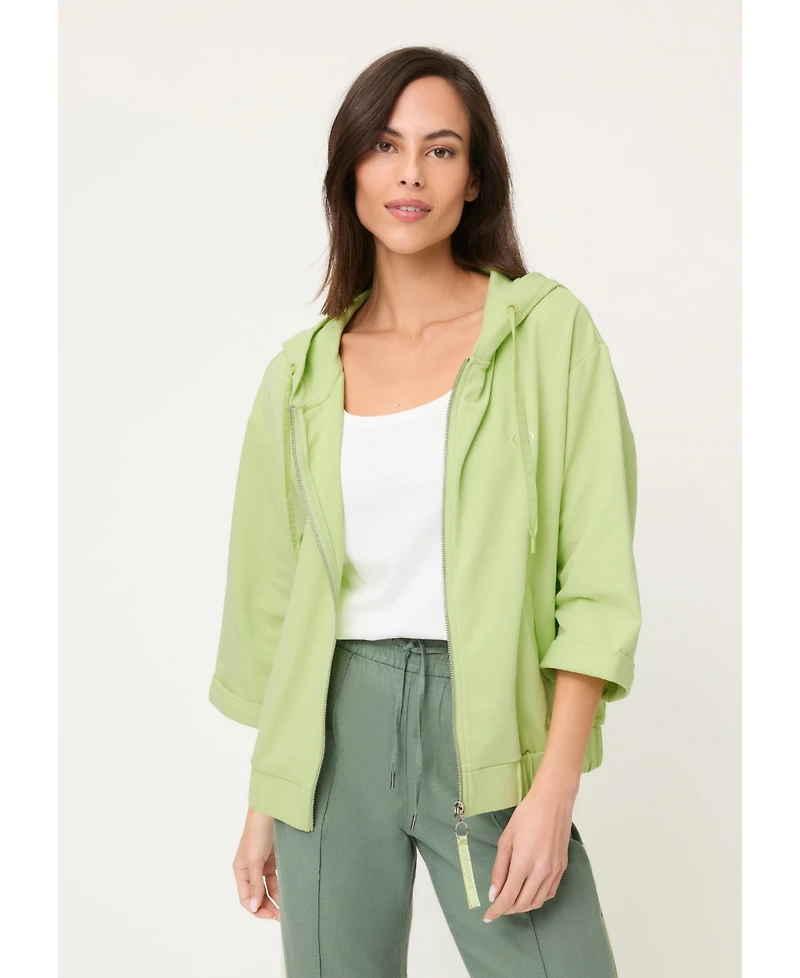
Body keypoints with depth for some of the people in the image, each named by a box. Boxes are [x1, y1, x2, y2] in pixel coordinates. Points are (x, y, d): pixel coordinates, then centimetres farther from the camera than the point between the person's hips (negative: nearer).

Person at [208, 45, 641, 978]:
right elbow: (279, 597, 11)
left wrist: (555, 789, -13)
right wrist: (263, 804, 11)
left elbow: (596, 581, -6)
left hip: (482, 720, -2)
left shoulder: (547, 330, -2)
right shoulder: (302, 372, 7)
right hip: (335, 724, 3)